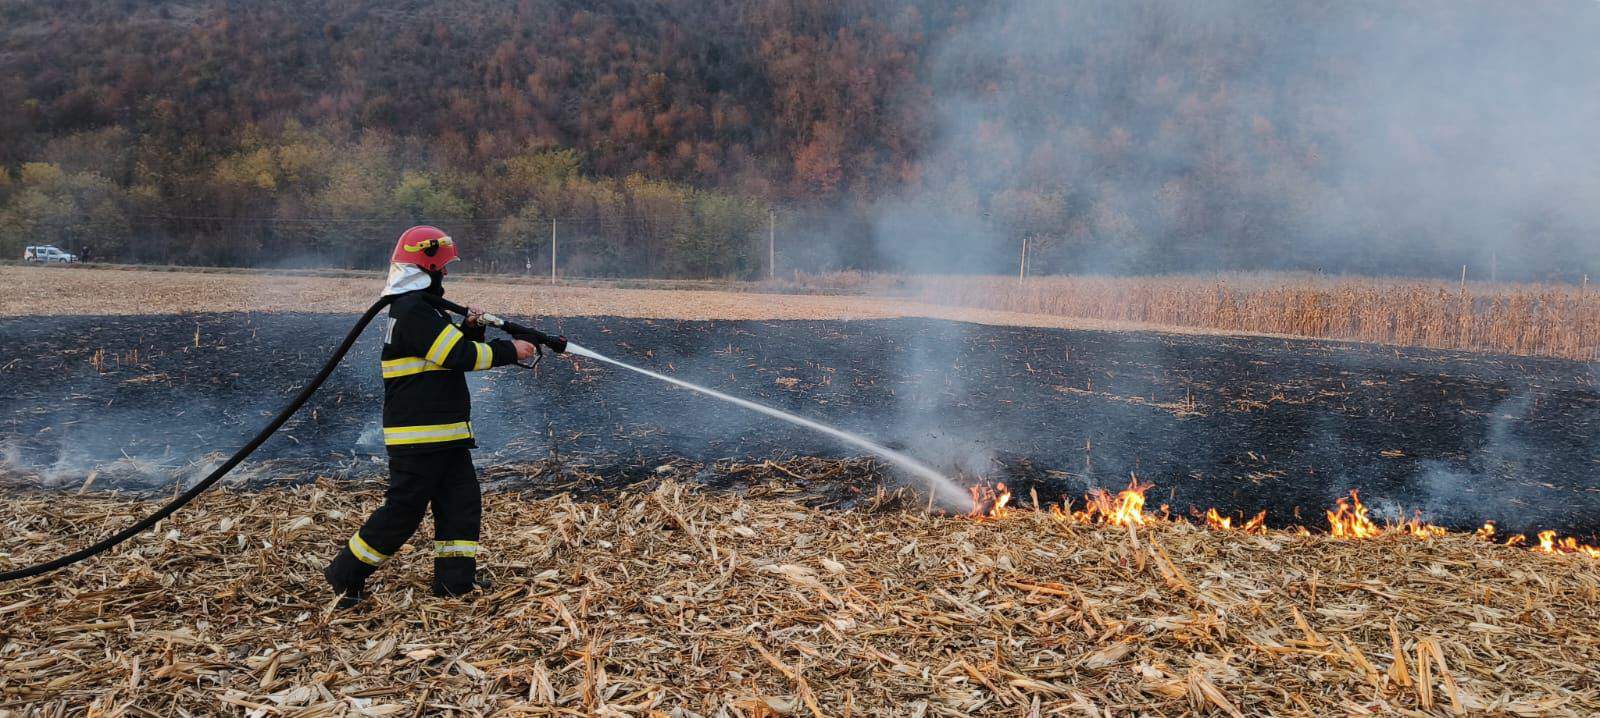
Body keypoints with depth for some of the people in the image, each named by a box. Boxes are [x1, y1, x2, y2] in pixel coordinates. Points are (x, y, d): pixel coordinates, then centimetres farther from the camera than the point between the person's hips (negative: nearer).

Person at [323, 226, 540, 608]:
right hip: (419, 437, -10)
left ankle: (455, 579, 15)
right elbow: (461, 356, -21)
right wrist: (510, 349, -12)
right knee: (403, 512, -3)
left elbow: (456, 347, 20)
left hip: (445, 433, 10)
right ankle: (345, 575, 11)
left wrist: (470, 329, 0)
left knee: (462, 501, 9)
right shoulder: (414, 312, -17)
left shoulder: (418, 308, 17)